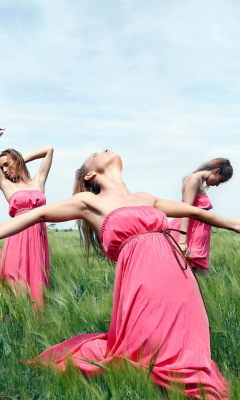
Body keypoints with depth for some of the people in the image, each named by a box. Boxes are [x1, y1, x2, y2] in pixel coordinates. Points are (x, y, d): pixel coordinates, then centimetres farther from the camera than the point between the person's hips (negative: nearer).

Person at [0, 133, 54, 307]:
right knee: (17, 286, -5)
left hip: (39, 237, 1)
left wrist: (24, 159, 26)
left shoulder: (39, 181, 17)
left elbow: (49, 149, 24)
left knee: (36, 284, 1)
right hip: (19, 236, -1)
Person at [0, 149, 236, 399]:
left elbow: (193, 211, 33)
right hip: (147, 287, -6)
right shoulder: (90, 202, 6)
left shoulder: (146, 198, 22)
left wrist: (232, 224, 44)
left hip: (182, 285, 6)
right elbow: (39, 215, 8)